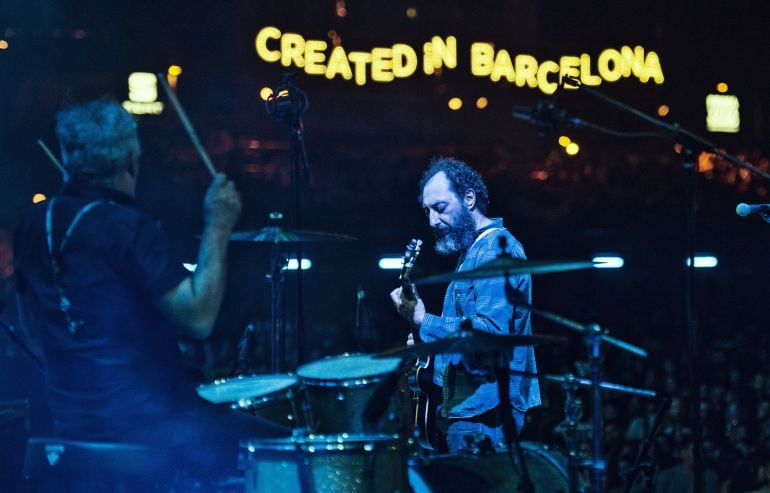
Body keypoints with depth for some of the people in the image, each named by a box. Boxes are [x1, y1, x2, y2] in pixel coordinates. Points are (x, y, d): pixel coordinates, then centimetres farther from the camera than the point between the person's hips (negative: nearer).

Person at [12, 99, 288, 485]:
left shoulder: (35, 225, 5)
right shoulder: (126, 228, -18)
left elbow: (33, 326, 17)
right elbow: (198, 318, -21)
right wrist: (218, 227, -14)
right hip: (144, 421, -9)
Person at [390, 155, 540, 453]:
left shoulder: (496, 248, -14)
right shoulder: (474, 249, 20)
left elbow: (491, 330, -25)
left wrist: (424, 322, -23)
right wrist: (429, 339, 10)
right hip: (468, 406, 10)